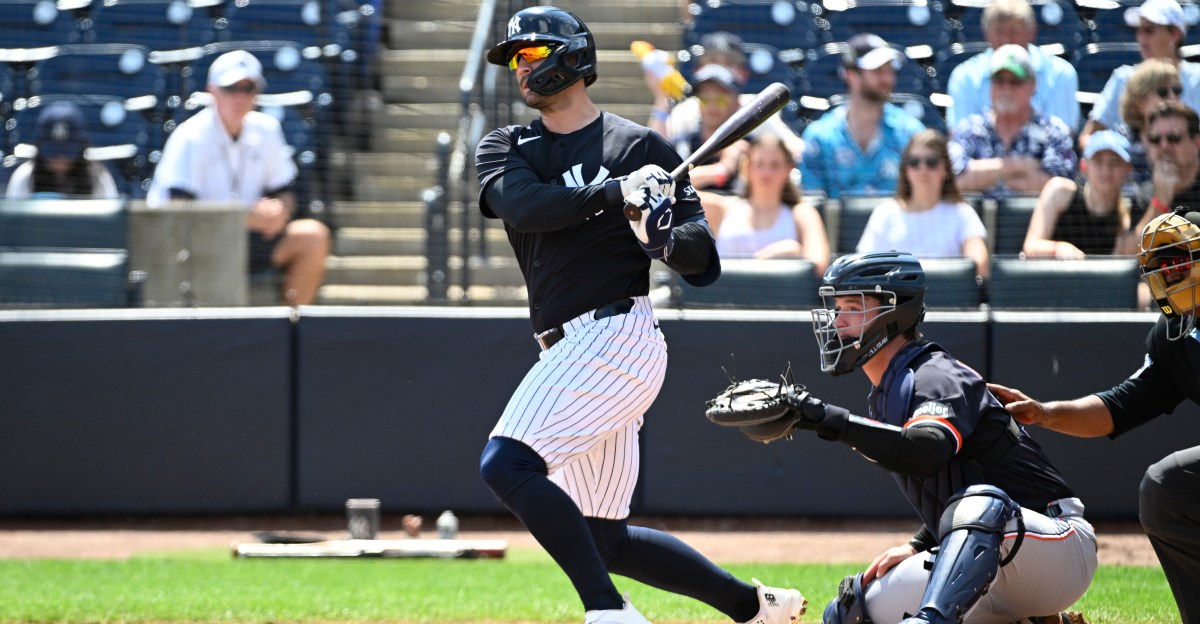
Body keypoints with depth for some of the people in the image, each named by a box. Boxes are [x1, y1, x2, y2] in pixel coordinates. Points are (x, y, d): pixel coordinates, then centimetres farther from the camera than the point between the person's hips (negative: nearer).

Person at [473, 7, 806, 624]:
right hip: (571, 351, 7)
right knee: (603, 538, 7)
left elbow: (701, 259, 0)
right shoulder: (505, 147, 14)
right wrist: (614, 193, -21)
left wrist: (667, 238, -22)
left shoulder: (641, 146, 3)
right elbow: (523, 206, -9)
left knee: (506, 463, -24)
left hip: (617, 336, -7)